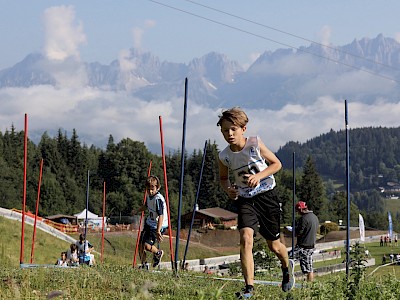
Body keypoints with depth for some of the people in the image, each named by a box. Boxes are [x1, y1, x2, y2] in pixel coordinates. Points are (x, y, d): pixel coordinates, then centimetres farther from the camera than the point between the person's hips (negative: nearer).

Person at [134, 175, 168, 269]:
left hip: (157, 226, -9)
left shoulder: (158, 199, -24)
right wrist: (137, 211, 34)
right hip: (149, 223, 9)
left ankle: (158, 253, 11)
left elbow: (161, 216, -29)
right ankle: (143, 264, 23)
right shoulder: (149, 196, 3)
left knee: (147, 245, -20)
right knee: (141, 244, 9)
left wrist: (158, 231, -35)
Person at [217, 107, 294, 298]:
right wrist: (228, 189, -9)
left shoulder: (255, 144, -13)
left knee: (274, 245, 10)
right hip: (245, 200, 1)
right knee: (246, 238, -23)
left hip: (267, 197, -1)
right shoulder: (224, 156, -7)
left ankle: (287, 266, 46)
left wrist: (259, 176, -18)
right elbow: (223, 178, 13)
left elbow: (276, 164, -2)